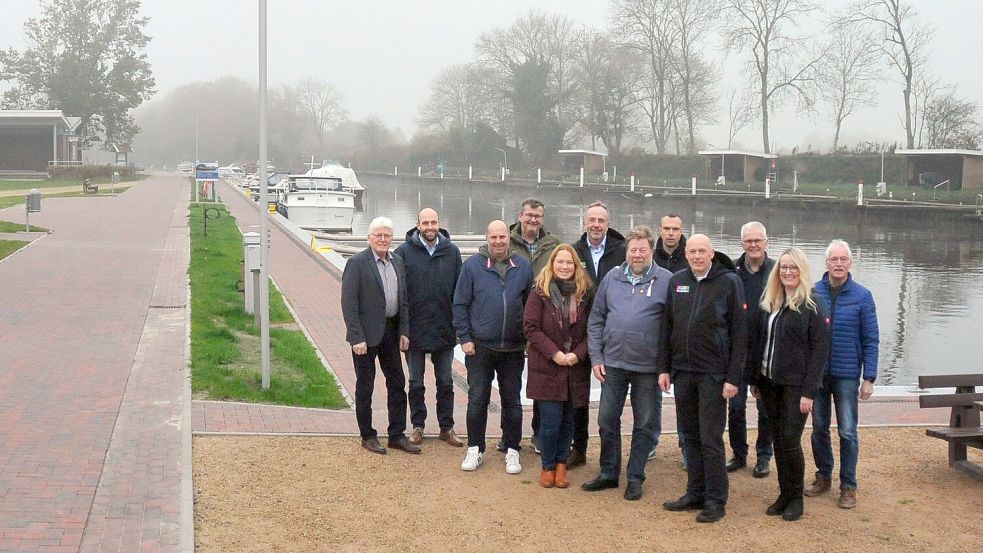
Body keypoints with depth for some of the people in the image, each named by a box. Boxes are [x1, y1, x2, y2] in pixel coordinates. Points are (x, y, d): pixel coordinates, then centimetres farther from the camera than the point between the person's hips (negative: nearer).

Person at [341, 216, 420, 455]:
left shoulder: (397, 262, 8)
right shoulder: (357, 263, -11)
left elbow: (403, 299, 12)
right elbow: (348, 303, -14)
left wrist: (404, 331, 4)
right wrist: (357, 338, -18)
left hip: (391, 331, 6)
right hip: (366, 334, -6)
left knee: (397, 383, 9)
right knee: (365, 386, 6)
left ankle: (397, 435, 19)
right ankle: (367, 436, 17)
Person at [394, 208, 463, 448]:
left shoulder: (451, 252, 0)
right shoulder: (405, 252, -6)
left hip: (444, 329, 2)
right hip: (415, 329, -1)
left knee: (445, 382, 11)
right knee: (416, 383, 10)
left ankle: (446, 427, 21)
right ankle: (418, 426, 22)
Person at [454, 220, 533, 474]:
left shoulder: (523, 267, 2)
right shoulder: (472, 265, -4)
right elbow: (460, 305, -2)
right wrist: (464, 338, -7)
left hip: (513, 348, 2)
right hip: (479, 346, -1)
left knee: (512, 400, 9)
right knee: (477, 399, 6)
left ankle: (512, 450, 20)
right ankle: (475, 449, 18)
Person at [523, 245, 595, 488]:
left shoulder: (586, 293, 3)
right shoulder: (540, 291, -4)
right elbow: (530, 327, -7)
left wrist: (578, 354, -11)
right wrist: (553, 353, -14)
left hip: (575, 368, 2)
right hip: (546, 367, -2)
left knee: (568, 420, 10)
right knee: (551, 420, -3)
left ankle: (561, 464, 26)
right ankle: (548, 466, 15)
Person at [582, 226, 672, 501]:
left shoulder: (665, 281, -5)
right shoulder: (612, 278, 5)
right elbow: (596, 320, 7)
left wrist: (667, 366, -11)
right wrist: (596, 357, 1)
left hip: (648, 367, -3)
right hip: (613, 363, 3)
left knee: (644, 425, 8)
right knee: (607, 420, 9)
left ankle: (635, 478, 20)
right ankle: (608, 473, 24)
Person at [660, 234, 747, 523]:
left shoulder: (729, 282, -7)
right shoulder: (677, 281, 6)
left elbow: (740, 333, -8)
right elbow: (668, 327, 12)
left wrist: (733, 377, -12)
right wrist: (665, 368, 8)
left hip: (713, 373, -5)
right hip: (682, 370, 5)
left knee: (711, 438, -2)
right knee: (691, 436, 11)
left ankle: (716, 500, 6)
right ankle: (695, 493, 21)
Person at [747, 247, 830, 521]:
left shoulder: (812, 305, -8)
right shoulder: (768, 303, 9)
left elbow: (820, 350, -11)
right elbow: (757, 342, 12)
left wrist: (809, 391, -16)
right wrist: (754, 379, 8)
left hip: (795, 385, -5)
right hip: (769, 383, 5)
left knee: (790, 441, -4)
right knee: (778, 440, 10)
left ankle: (796, 498, 11)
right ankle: (784, 493, 21)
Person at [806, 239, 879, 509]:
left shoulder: (862, 296, -4)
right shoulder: (813, 293, 0)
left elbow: (871, 340, -2)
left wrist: (869, 378, -7)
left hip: (847, 374, -2)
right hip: (816, 373, 2)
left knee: (847, 432, 1)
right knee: (819, 429, 11)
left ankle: (848, 486, 11)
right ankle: (823, 477, 27)